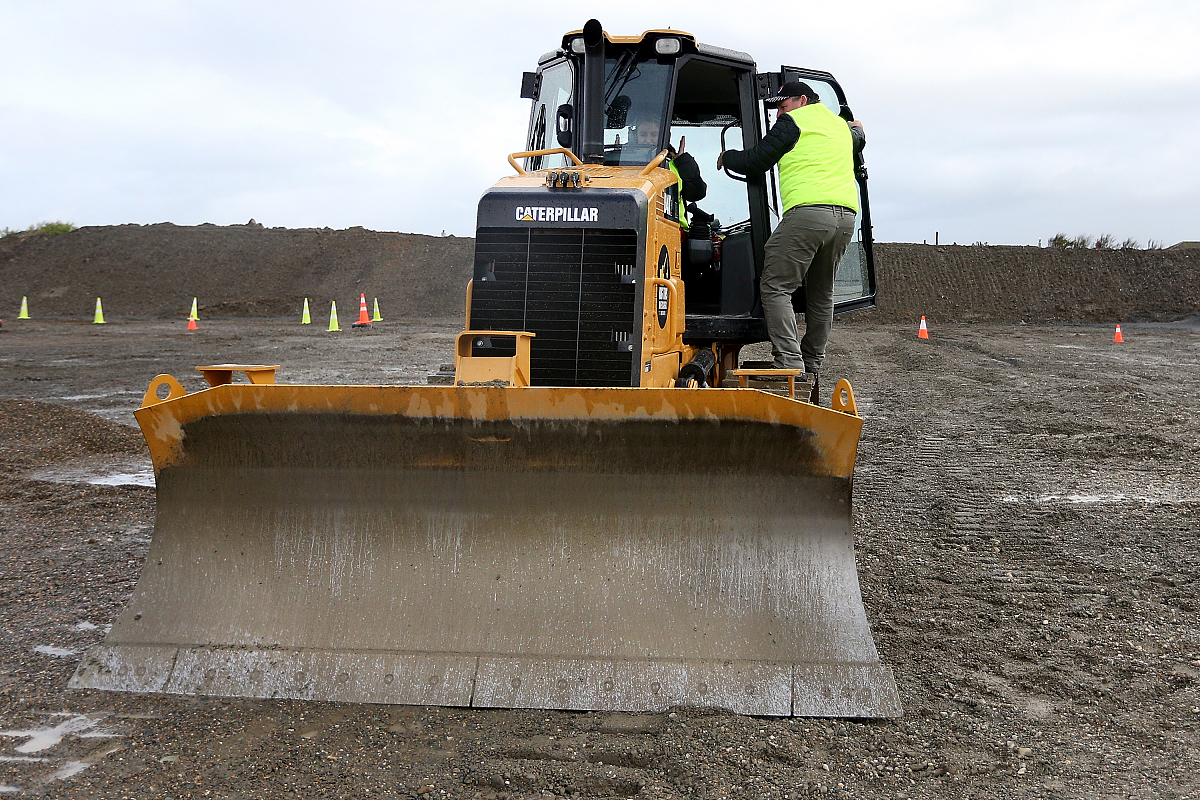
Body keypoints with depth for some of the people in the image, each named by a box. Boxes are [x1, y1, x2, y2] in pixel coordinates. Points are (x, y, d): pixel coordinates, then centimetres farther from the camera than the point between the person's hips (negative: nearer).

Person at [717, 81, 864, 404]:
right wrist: (857, 128, 73)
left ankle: (790, 364, -20)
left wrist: (727, 157, 23)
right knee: (821, 293, 15)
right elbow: (858, 140, 51)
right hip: (846, 214, 8)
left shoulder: (793, 122, 5)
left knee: (775, 286, -8)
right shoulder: (840, 126, 27)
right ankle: (812, 373, 17)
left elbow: (755, 162, 4)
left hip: (808, 211, -8)